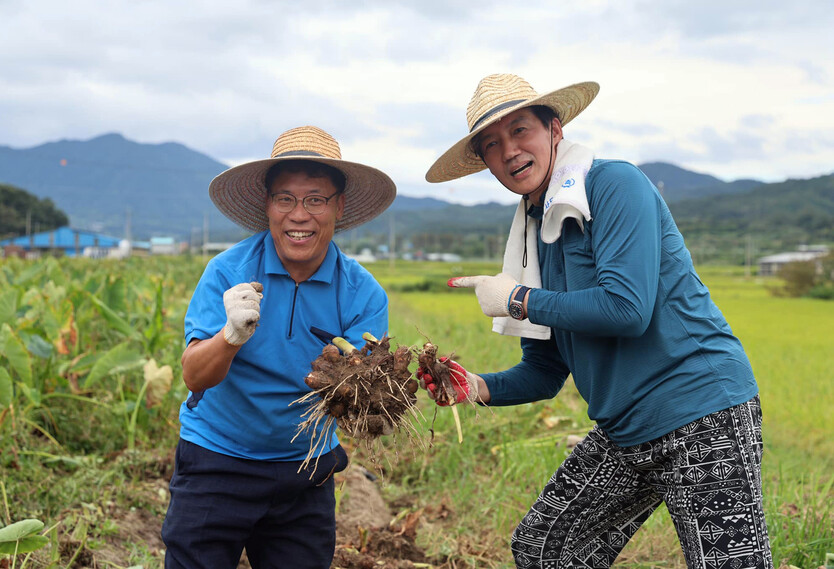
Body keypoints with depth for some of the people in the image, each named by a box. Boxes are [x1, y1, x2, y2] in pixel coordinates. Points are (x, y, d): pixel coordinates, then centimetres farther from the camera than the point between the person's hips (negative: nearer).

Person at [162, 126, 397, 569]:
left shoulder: (363, 295, -9)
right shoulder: (228, 272, -12)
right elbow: (194, 377, -19)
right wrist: (232, 336, -39)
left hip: (305, 473, 2)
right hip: (216, 463, -1)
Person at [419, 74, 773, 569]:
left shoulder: (616, 184, -10)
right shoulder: (533, 233, 13)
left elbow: (627, 308, -24)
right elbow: (546, 373, 15)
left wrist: (517, 300, -12)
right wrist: (479, 388, -3)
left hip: (704, 416, -8)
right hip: (623, 432, 9)